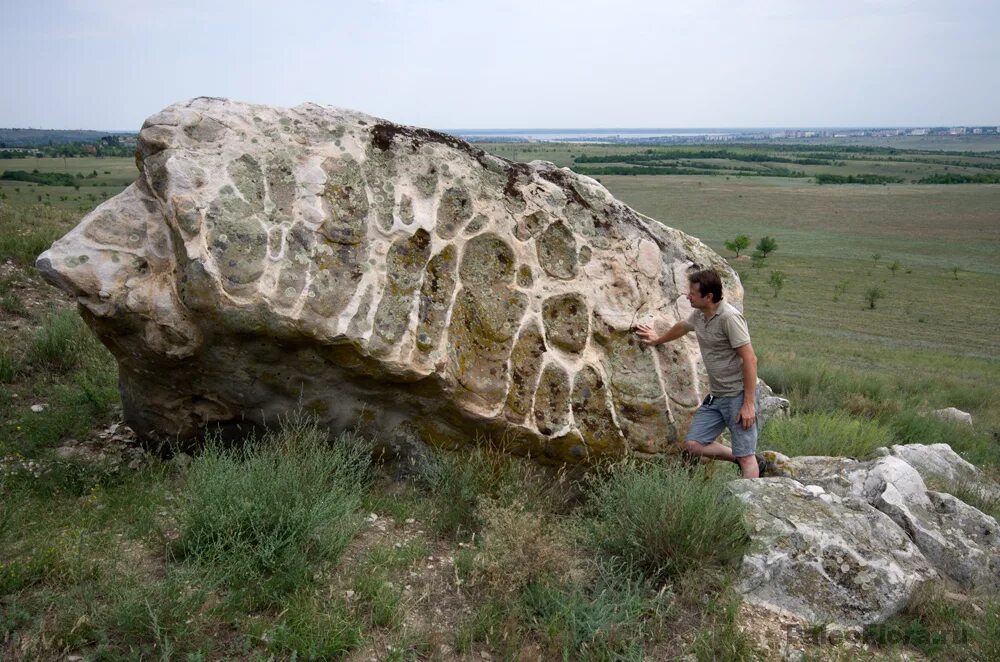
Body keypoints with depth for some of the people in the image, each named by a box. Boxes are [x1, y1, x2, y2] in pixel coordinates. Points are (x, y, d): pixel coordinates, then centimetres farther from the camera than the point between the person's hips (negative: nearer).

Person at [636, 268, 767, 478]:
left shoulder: (729, 317, -19)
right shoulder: (698, 315, 7)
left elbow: (750, 359, -21)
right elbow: (681, 327, 30)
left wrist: (749, 404, -23)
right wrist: (657, 340, 47)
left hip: (739, 395, -8)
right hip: (716, 396, 9)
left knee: (745, 456, -6)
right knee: (693, 444, 6)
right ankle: (753, 461, 20)